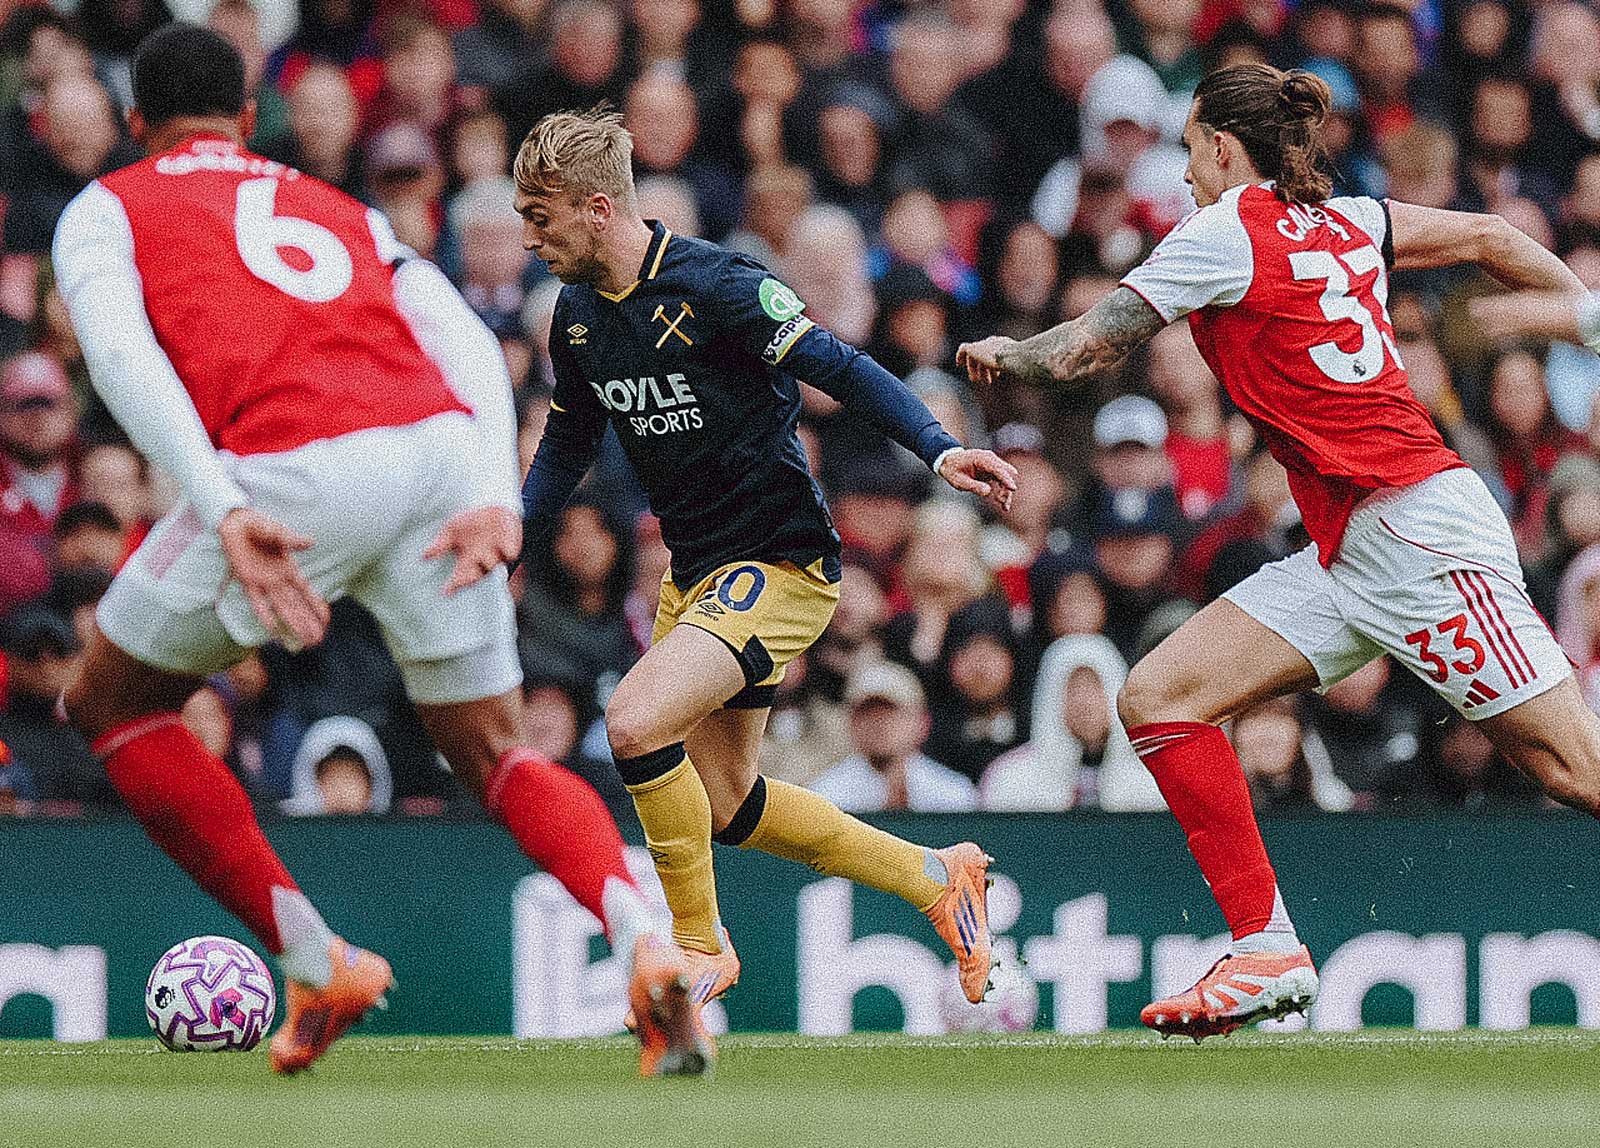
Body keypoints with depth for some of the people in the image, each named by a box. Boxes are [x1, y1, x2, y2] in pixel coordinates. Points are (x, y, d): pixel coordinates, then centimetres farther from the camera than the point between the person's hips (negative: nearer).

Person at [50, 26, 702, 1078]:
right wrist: (500, 501, 2)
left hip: (289, 474, -4)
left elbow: (121, 354, -1)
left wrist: (224, 511, -12)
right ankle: (644, 941, -14)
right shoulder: (346, 214, 33)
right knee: (499, 756, 16)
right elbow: (472, 347, 16)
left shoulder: (105, 211, 21)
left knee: (114, 703, 20)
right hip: (441, 450, 4)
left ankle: (315, 963, 13)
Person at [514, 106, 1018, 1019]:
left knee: (637, 722, -26)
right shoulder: (579, 312, 4)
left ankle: (700, 944, -6)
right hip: (695, 568, 9)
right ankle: (939, 881, 31)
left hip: (781, 561, -9)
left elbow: (841, 368, -22)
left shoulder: (714, 286, -20)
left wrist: (939, 449, -34)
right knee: (722, 805, 14)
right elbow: (569, 442, 20)